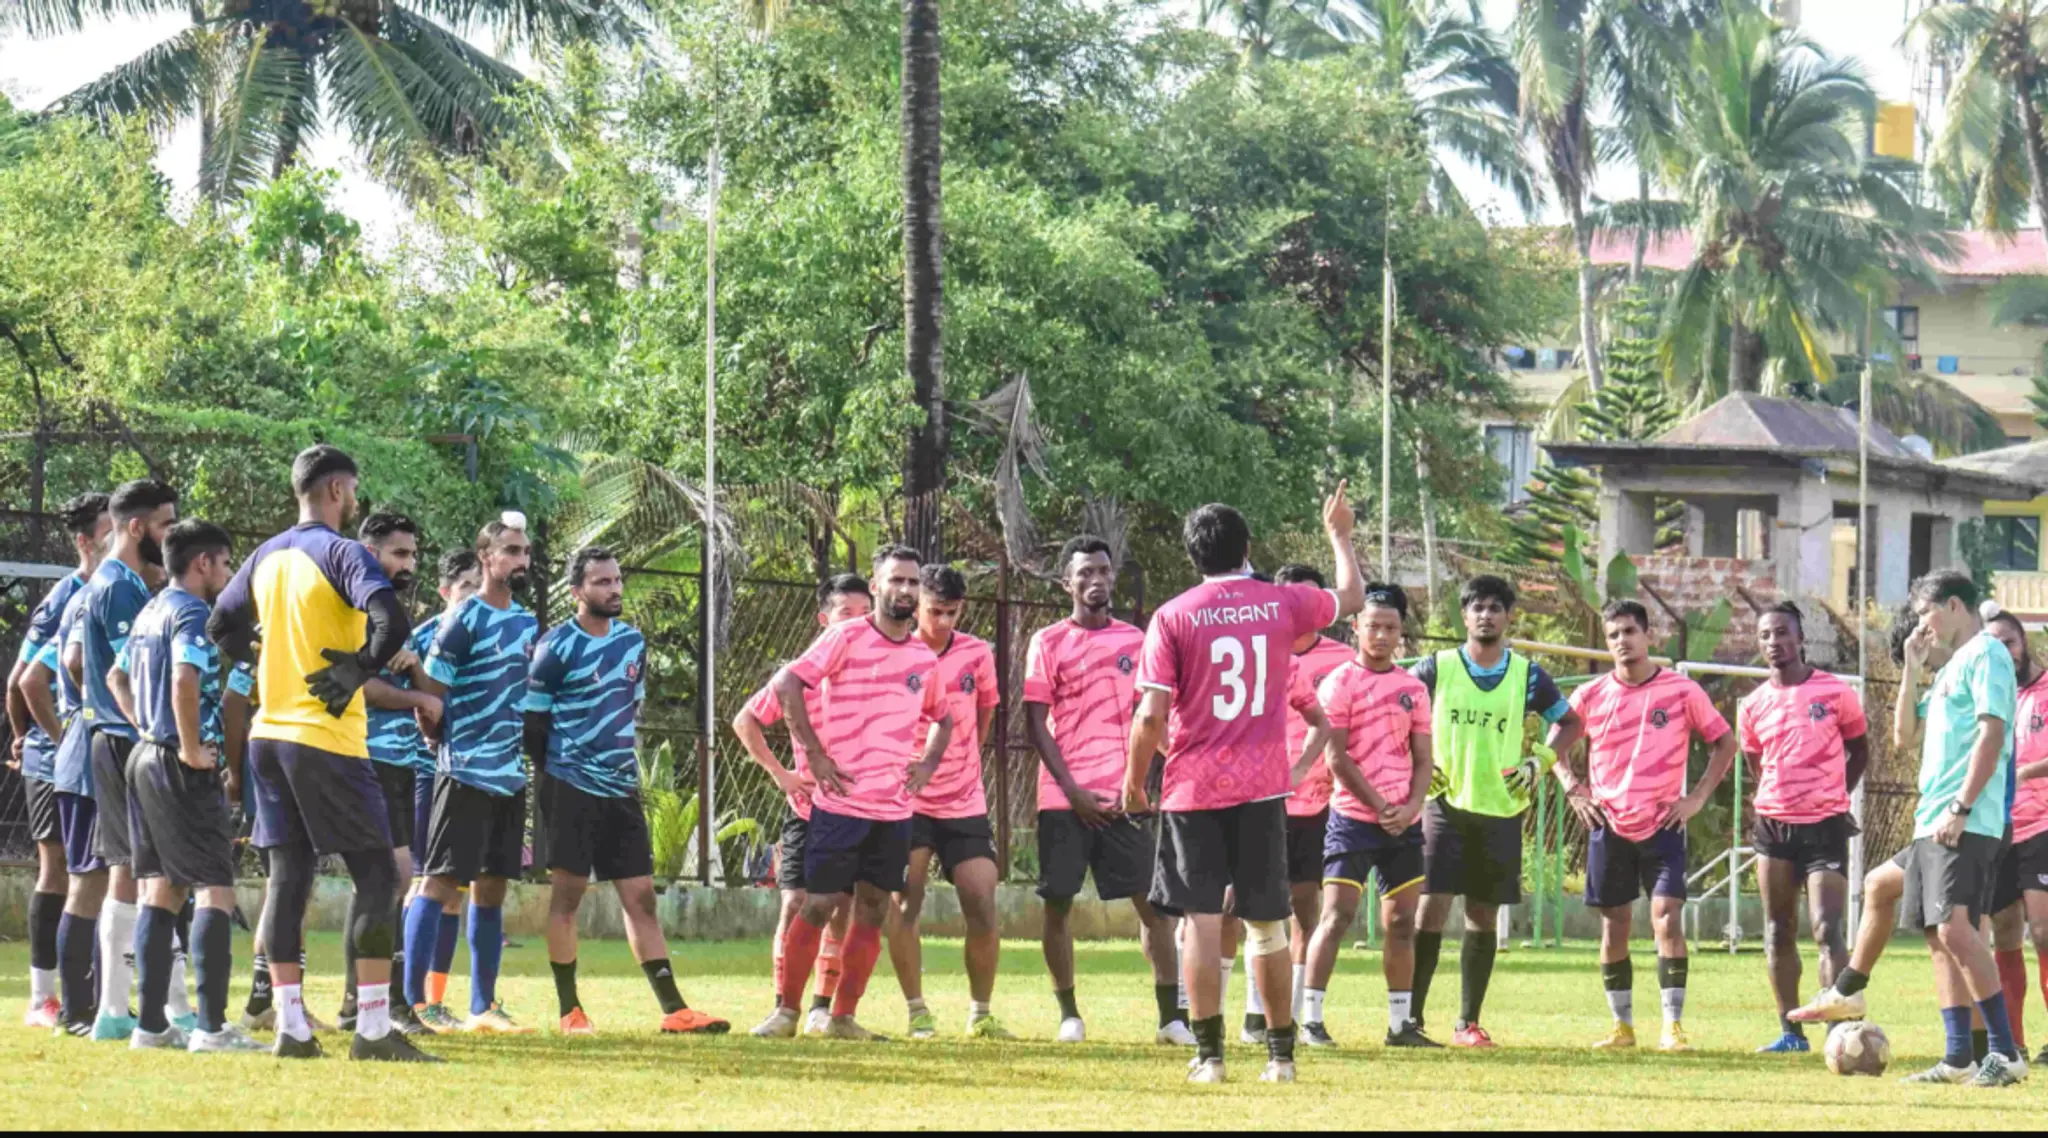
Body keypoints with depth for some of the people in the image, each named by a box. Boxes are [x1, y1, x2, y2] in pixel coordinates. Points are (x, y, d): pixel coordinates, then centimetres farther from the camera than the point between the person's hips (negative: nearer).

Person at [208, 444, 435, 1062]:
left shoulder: (266, 556, 12)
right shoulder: (342, 553, -11)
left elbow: (221, 627, 22)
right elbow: (392, 625, -26)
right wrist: (357, 671, -12)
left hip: (269, 733, 7)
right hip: (328, 737, -7)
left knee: (288, 874, 8)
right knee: (376, 874, -2)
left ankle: (290, 1024, 5)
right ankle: (372, 1029, -8)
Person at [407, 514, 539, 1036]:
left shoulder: (528, 622, 13)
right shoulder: (464, 620, -10)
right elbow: (427, 698, -11)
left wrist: (527, 756, 14)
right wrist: (452, 744, 0)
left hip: (511, 776, 7)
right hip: (467, 773, -7)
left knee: (492, 889, 10)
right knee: (441, 883, -9)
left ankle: (483, 1007, 15)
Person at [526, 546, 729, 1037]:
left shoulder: (633, 641, 10)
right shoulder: (557, 646, -9)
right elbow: (533, 720, -4)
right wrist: (554, 773, 2)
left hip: (621, 788, 6)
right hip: (571, 787, -6)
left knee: (641, 898, 3)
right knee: (568, 892, -3)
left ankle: (674, 1010, 0)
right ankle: (570, 1011, 2)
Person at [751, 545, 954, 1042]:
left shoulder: (924, 658, 11)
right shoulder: (846, 638, -6)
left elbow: (942, 718, 28)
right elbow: (786, 686, -13)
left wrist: (927, 764, 10)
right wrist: (816, 755, -14)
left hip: (895, 809, 5)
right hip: (841, 803, -5)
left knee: (872, 912, 5)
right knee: (817, 906, -5)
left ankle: (843, 1018, 12)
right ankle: (786, 1012, 3)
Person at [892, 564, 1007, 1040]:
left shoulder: (977, 655, 1)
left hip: (965, 802, 2)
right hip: (907, 800, -2)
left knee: (982, 909, -4)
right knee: (905, 905, -11)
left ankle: (981, 1013, 11)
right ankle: (917, 1012, 0)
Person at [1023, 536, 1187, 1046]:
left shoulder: (1136, 641, 11)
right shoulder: (1048, 643, 3)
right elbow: (1036, 724, -1)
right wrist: (1073, 790, -9)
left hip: (1122, 798, 1)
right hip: (1064, 797, -1)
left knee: (1152, 902, -5)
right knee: (1058, 903, 0)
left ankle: (1172, 1016, -4)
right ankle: (1068, 1013, 13)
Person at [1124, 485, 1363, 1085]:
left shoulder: (1173, 617, -5)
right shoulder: (1281, 604, 2)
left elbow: (1151, 716, -9)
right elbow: (1352, 597, 23)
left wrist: (1134, 780, 5)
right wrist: (1339, 534, 39)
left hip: (1194, 788, -2)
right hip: (1263, 787, 2)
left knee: (1202, 921, -2)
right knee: (1267, 923, 11)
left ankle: (1209, 1054, -6)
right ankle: (1281, 1052, 15)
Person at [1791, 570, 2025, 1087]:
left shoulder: (1985, 654, -6)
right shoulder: (1950, 668, 23)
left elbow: (1992, 734, -17)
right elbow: (1904, 734, 25)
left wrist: (1961, 809, -23)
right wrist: (1911, 669, 16)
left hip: (1966, 826, -11)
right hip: (1931, 826, 11)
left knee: (1953, 927, -22)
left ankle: (2005, 1053, -23)